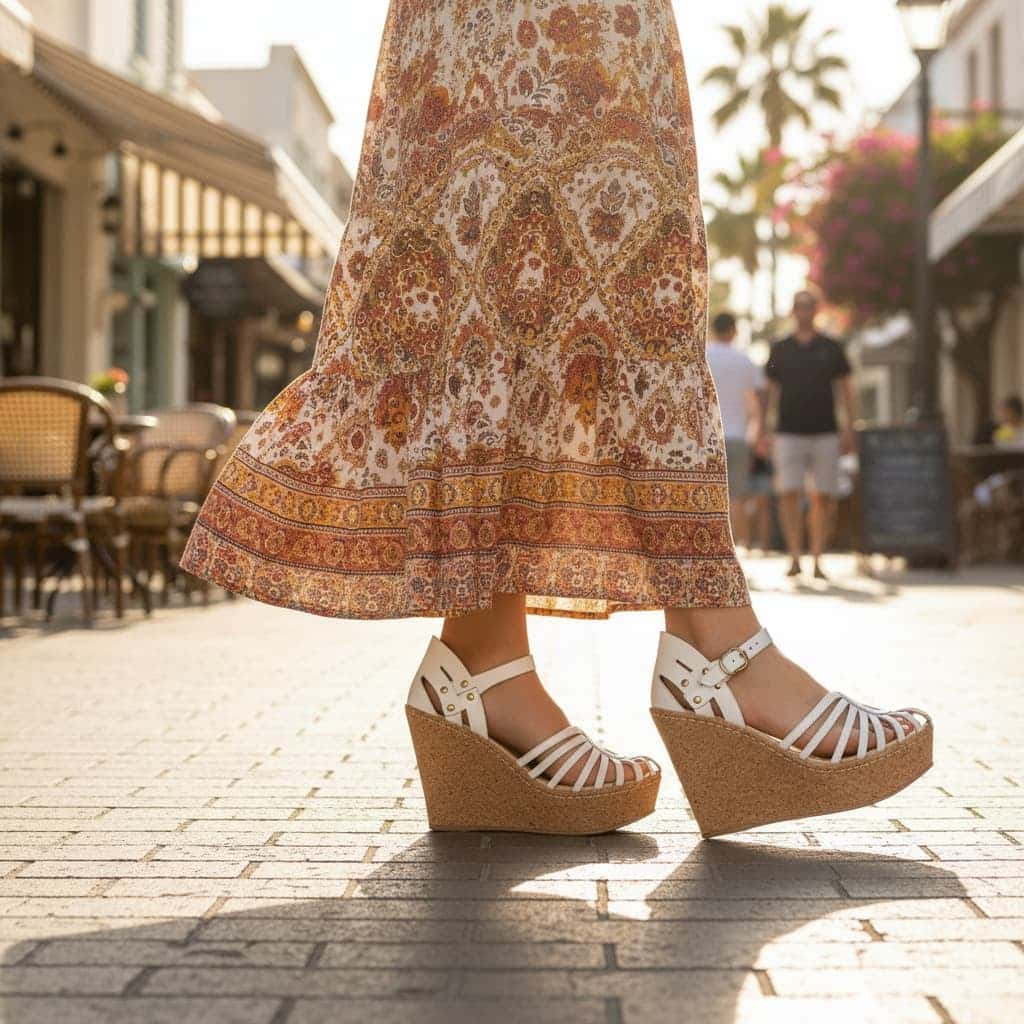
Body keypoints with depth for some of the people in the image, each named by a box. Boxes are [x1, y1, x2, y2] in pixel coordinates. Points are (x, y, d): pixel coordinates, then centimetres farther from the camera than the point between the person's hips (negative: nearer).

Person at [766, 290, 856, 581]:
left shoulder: (831, 348, 8)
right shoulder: (780, 349, 9)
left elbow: (845, 390, 10)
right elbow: (770, 391, 12)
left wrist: (849, 429, 1)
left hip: (824, 434, 0)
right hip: (789, 434, 0)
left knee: (823, 498, -1)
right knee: (788, 495, -10)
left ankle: (817, 560, 6)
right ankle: (795, 557, -6)